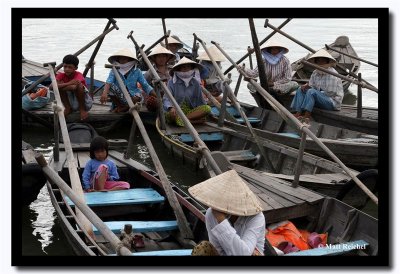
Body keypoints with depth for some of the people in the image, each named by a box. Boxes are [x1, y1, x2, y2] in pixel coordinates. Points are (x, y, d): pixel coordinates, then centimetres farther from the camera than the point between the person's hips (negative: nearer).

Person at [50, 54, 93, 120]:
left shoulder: (78, 75, -18)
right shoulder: (61, 75, -6)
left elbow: (75, 86, -40)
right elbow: (51, 86, -25)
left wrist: (62, 85, -29)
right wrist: (68, 84, -34)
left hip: (85, 103, -4)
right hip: (73, 105, 4)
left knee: (79, 85, -31)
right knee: (59, 84, -16)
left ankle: (82, 109, -13)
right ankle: (68, 108, -6)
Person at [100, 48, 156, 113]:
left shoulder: (136, 72, -2)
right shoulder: (114, 72, -6)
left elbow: (146, 86, -3)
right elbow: (108, 82, -24)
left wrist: (157, 97, -15)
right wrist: (104, 93, -45)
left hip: (132, 97, 0)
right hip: (119, 98, 0)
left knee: (138, 96, -33)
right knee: (111, 87, -25)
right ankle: (119, 106, -9)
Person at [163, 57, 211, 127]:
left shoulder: (195, 83, 8)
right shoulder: (172, 82, -2)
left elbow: (200, 100, 14)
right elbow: (166, 98, -10)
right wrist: (171, 107, -30)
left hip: (191, 111, 4)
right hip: (177, 111, -3)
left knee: (207, 108, -25)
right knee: (170, 114, -39)